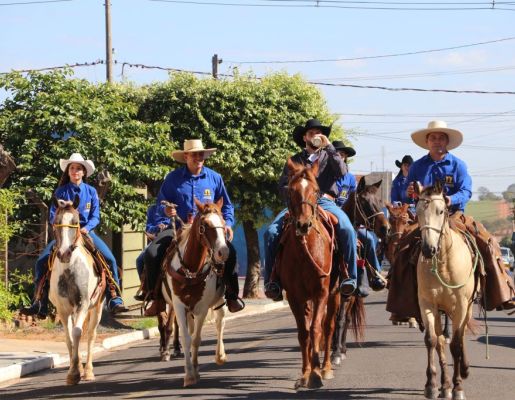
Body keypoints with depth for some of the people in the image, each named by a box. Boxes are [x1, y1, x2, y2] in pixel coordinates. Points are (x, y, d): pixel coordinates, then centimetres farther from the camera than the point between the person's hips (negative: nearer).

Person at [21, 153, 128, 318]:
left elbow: (95, 216, 2)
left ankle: (114, 300, -14)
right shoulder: (61, 191, 5)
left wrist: (87, 227, -18)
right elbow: (53, 216, 2)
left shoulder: (91, 191, 5)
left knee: (110, 259, -21)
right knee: (42, 260, -17)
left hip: (87, 232, 0)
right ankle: (40, 303, -11)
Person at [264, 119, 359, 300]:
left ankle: (350, 277, -24)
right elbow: (283, 187, 14)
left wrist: (328, 147, -3)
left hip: (325, 202, -1)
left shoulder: (328, 157, 20)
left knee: (347, 229, -31)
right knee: (271, 232, -23)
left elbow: (342, 172, -2)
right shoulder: (294, 161, 21)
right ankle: (272, 281, -19)